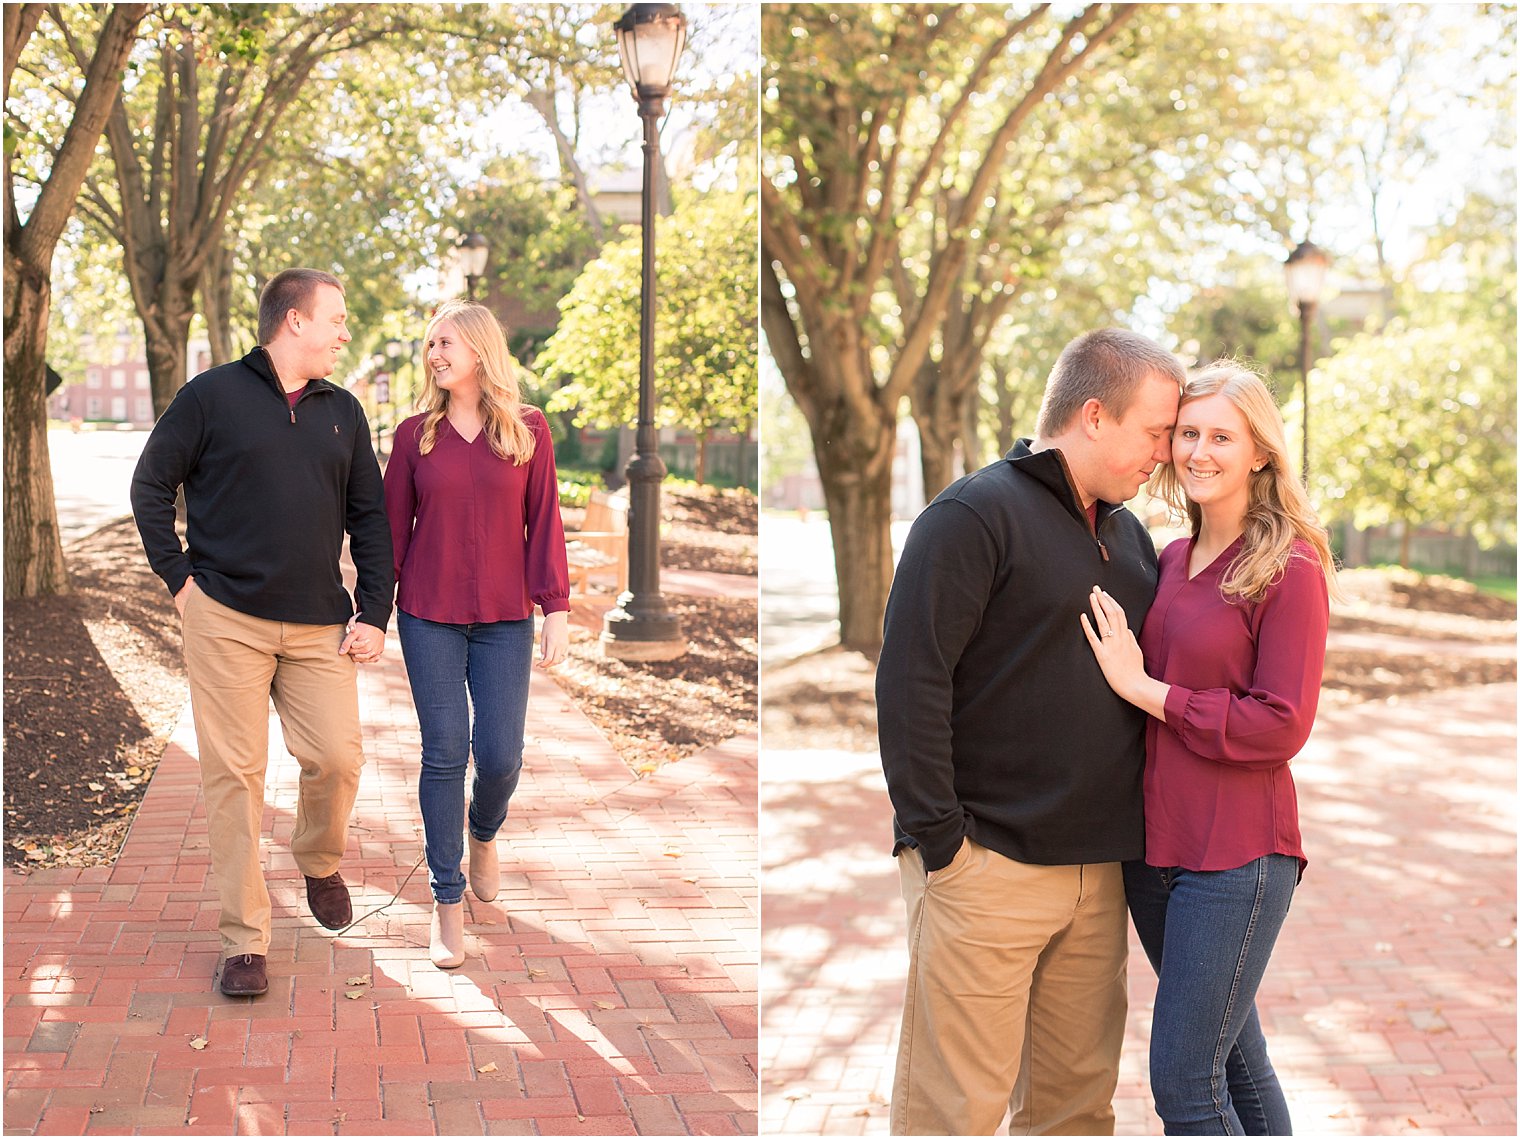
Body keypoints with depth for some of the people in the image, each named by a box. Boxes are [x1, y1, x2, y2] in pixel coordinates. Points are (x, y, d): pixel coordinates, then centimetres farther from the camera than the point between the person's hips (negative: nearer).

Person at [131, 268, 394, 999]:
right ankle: (244, 939, 7)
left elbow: (370, 518, 13)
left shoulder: (343, 412, 13)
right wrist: (179, 579, -2)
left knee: (337, 756, -7)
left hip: (319, 626, 3)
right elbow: (150, 486, 5)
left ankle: (319, 864, 25)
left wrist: (374, 613, 4)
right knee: (234, 774, -2)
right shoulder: (212, 396, 2)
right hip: (226, 619, -3)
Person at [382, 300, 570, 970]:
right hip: (429, 617, 0)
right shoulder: (415, 434, 3)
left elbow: (544, 522, 2)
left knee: (499, 755, -2)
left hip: (504, 619, 0)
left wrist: (556, 608, -4)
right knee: (444, 753, 0)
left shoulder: (528, 429, 2)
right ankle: (448, 901, 10)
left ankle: (485, 835, 33)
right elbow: (393, 527, 6)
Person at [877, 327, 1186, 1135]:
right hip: (988, 865, -7)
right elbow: (910, 681, -14)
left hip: (1097, 873, 8)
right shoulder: (976, 514, -8)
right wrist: (938, 840, -17)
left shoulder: (1128, 535, 17)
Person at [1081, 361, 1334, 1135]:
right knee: (1234, 1059, 17)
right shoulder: (1169, 562, 10)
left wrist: (1144, 689, -14)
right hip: (1154, 841, 7)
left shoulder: (1290, 572, -10)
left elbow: (1281, 725, -16)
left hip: (1237, 855, -7)